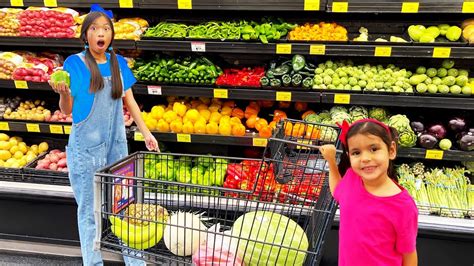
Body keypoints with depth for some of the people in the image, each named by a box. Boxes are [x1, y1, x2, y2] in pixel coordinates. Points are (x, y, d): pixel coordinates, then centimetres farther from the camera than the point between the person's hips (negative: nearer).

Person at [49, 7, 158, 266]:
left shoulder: (118, 63, 4)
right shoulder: (74, 63, -6)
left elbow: (130, 101, 10)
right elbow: (67, 110, -4)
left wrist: (146, 132, 4)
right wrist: (63, 92, -24)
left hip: (116, 144, 3)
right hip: (85, 147, -3)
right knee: (89, 210, 7)